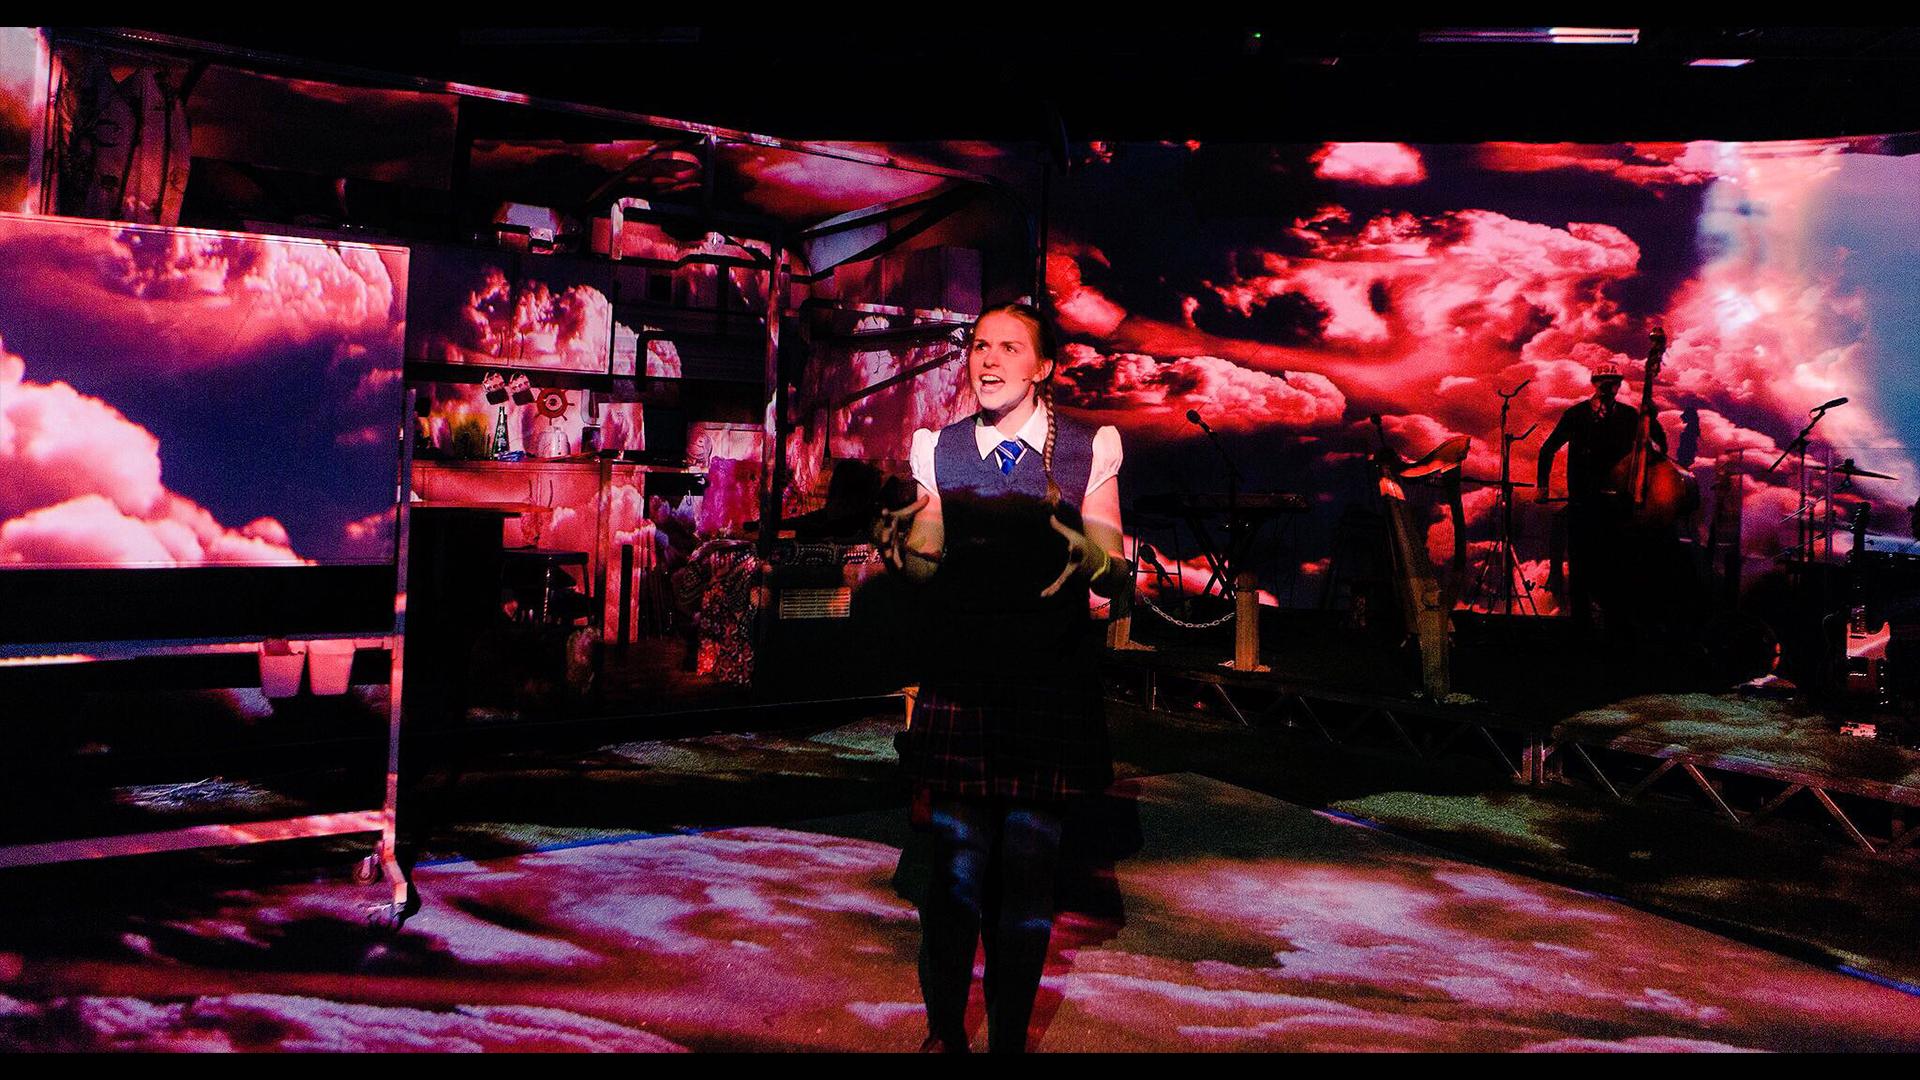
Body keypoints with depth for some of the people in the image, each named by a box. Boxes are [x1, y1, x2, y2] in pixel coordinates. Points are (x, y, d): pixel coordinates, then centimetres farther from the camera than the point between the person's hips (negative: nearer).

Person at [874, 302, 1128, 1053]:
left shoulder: (1088, 450, 3)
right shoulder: (939, 449, 9)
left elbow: (1117, 572, 0)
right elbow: (926, 568, 11)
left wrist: (1094, 557, -22)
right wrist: (904, 547, -10)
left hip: (1047, 688, -1)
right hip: (957, 678, 1)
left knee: (1027, 867, 1)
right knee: (956, 864, 0)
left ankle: (1010, 1038, 17)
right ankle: (944, 1032, 19)